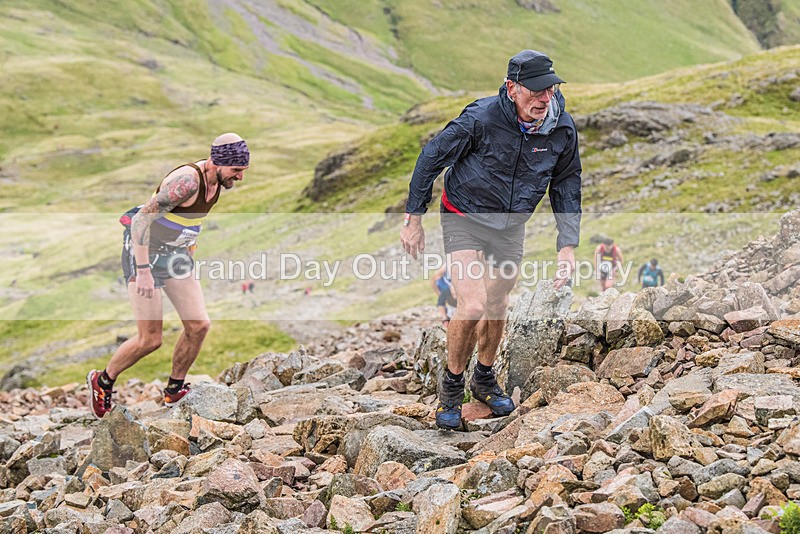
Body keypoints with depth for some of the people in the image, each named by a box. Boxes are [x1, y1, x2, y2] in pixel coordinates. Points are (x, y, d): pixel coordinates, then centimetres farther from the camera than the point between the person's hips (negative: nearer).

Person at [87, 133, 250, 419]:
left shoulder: (217, 180, 0)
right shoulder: (188, 179, -28)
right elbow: (142, 219, -28)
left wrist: (188, 249, 23)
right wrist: (143, 271, -28)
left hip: (175, 254, 8)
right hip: (143, 252, -8)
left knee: (199, 325, -1)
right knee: (150, 339, -8)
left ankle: (174, 391, 17)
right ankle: (103, 382, 16)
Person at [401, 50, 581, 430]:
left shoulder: (563, 129, -13)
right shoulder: (481, 118, -27)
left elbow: (566, 186, 2)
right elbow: (431, 158, -14)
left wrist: (568, 245, -4)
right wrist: (413, 219, -10)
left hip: (511, 227, 5)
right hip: (464, 219, -5)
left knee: (497, 306, 17)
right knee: (473, 306, -18)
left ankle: (484, 379, 41)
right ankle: (451, 386, 5)